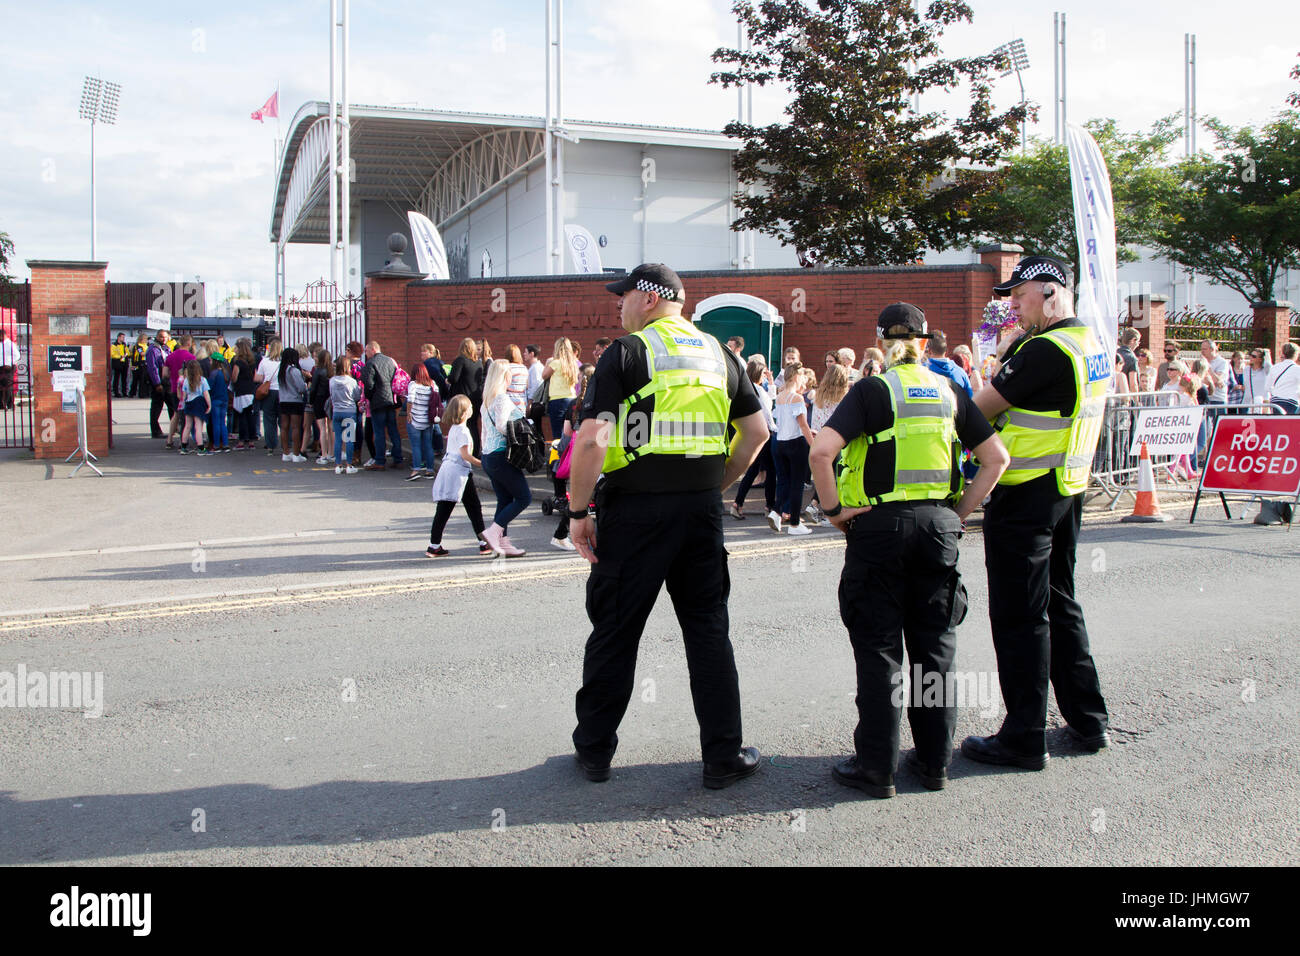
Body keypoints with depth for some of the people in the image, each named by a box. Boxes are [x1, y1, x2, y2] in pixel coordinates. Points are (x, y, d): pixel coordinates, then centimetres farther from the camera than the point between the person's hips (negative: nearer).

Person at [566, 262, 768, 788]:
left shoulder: (627, 352, -7)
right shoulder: (718, 353, 11)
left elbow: (592, 439, -16)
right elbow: (757, 430, 12)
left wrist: (578, 512, -7)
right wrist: (717, 484, 15)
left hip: (637, 508, -4)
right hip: (703, 508, 5)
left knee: (615, 630, 8)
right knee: (708, 629, 11)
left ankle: (594, 749, 22)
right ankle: (723, 755, 16)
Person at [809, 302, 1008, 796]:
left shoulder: (872, 389, -5)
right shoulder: (949, 391, 7)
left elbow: (821, 450, -19)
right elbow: (996, 456, 8)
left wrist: (833, 509, -8)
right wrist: (961, 510, 9)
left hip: (879, 526, -4)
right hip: (938, 525, 4)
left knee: (879, 647, 4)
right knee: (935, 644, 13)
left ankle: (876, 767, 10)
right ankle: (935, 760, 22)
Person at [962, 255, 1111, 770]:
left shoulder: (1045, 350, -19)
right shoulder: (1091, 345, 11)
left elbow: (982, 408, -14)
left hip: (1024, 496, -10)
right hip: (1068, 490, 10)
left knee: (1019, 616, -2)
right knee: (1059, 603, 18)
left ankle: (1024, 738, 6)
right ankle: (1089, 721, 27)